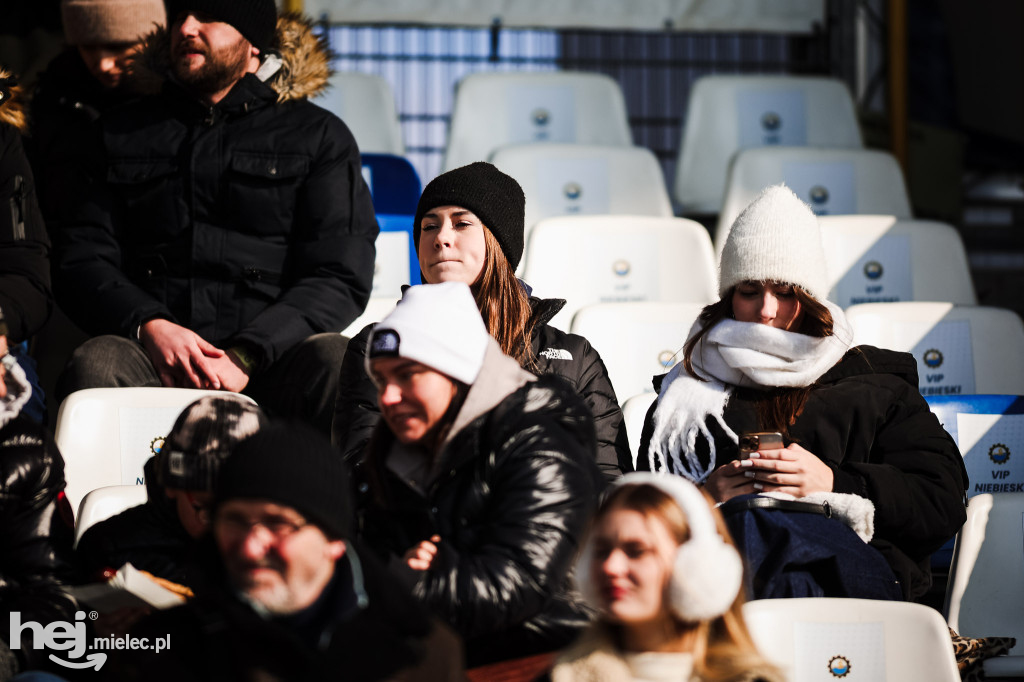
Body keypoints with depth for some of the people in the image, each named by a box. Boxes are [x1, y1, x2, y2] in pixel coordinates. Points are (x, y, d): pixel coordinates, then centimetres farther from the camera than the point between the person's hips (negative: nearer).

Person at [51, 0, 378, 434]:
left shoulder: (318, 136, 14)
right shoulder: (123, 134, 22)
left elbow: (341, 278, 2)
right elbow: (81, 257, 13)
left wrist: (244, 358, -14)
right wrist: (148, 327, -10)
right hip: (154, 363, 1)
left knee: (332, 361, -34)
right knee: (96, 363, -32)